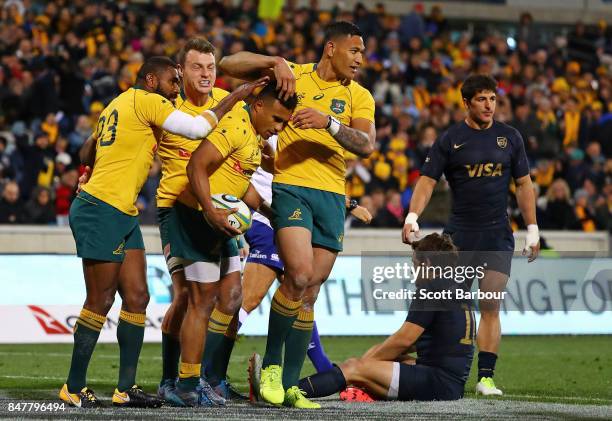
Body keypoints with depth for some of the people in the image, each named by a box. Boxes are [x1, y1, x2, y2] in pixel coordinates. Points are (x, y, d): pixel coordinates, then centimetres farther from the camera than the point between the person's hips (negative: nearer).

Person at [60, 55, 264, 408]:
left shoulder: (118, 105, 20)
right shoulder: (146, 101, -8)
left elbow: (87, 154, 30)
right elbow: (197, 128, -15)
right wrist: (234, 98, -7)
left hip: (123, 214, 10)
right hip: (103, 211, -10)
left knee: (137, 298, 6)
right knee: (100, 301, -6)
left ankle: (126, 388, 8)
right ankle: (74, 388, 0)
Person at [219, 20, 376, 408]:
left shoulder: (359, 96, 11)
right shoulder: (293, 76, 6)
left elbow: (366, 144, -6)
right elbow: (229, 65, 4)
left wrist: (329, 121, -20)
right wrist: (275, 63, -10)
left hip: (332, 196, 4)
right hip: (291, 187, -3)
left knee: (309, 293, 4)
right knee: (300, 275, -22)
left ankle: (290, 384, 10)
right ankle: (271, 364, -6)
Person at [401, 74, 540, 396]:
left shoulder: (509, 137, 8)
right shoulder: (450, 140, 1)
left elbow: (523, 184, 13)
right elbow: (427, 180, -3)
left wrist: (532, 230, 9)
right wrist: (412, 217, -18)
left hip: (497, 237, 1)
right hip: (458, 234, -1)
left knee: (490, 307, -6)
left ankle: (485, 377, -4)